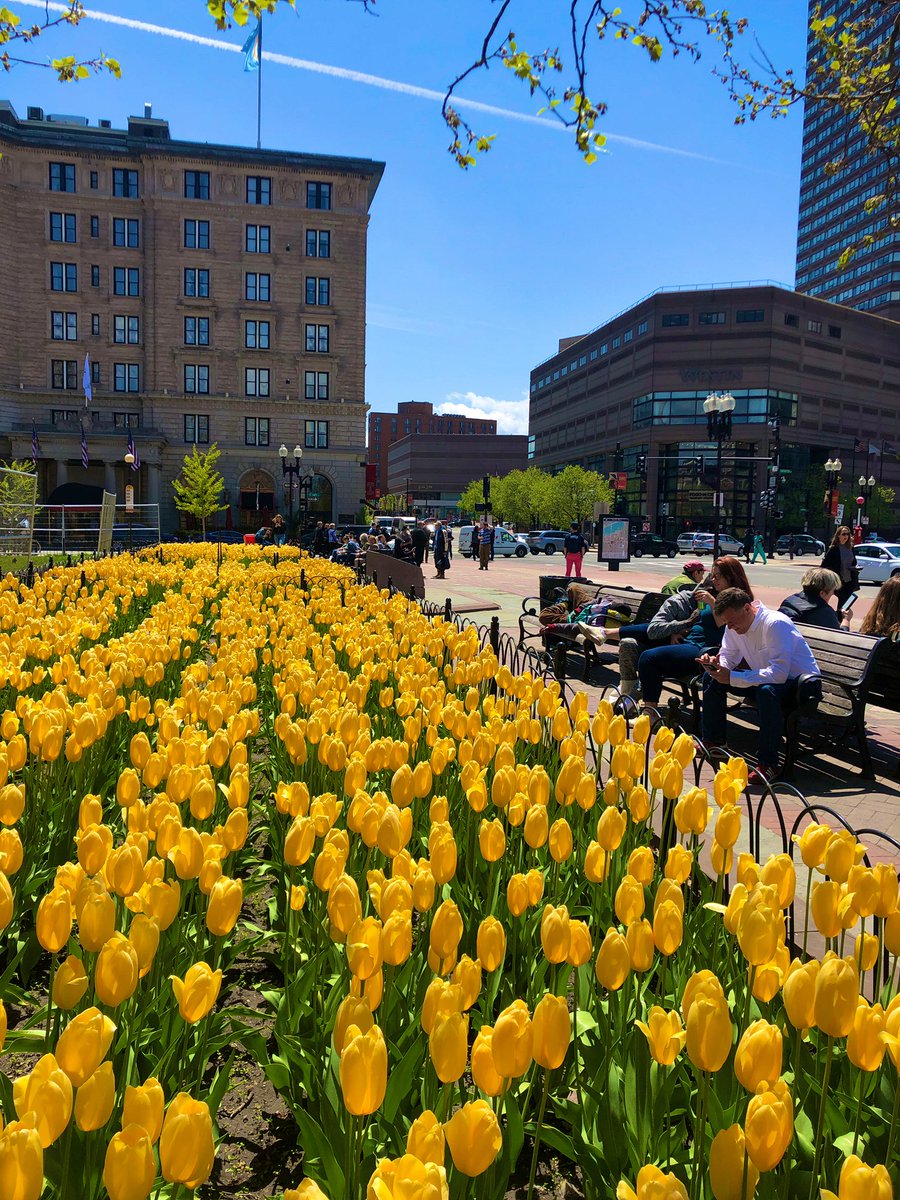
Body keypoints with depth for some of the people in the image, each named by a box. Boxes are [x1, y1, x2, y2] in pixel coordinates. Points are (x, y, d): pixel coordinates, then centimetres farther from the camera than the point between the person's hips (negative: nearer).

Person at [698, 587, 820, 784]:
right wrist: (716, 663, -20)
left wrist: (732, 678, -37)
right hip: (764, 676, 9)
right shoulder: (733, 627, -5)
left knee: (767, 690, -40)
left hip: (800, 681, -8)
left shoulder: (776, 624, -30)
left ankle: (768, 764, -30)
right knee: (711, 678, 3)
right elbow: (728, 657, 6)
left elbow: (779, 673, -37)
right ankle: (713, 742, 15)